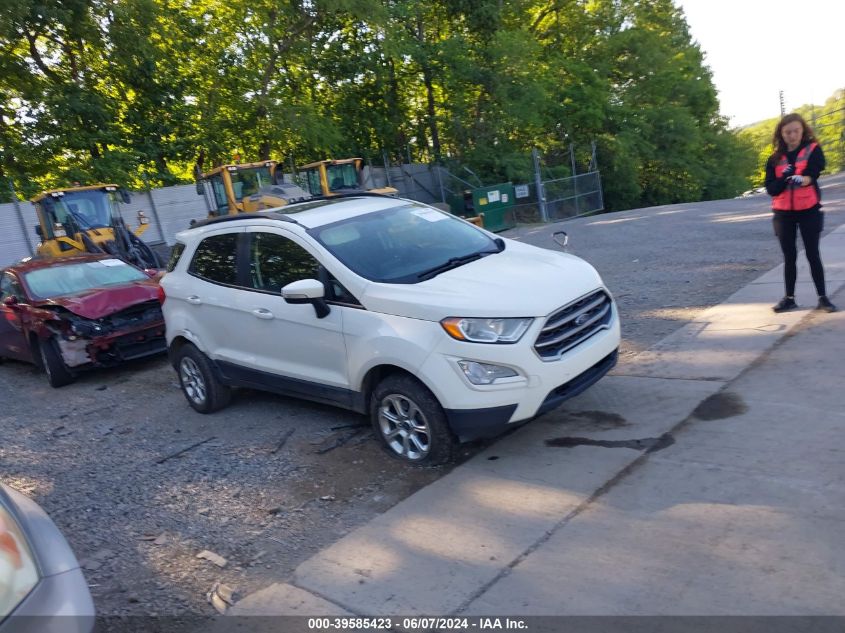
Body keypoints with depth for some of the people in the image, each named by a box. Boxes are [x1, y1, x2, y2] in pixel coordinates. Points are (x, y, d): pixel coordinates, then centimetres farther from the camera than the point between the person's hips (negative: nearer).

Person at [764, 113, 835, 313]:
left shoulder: (813, 150, -2)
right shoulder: (775, 158, 4)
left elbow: (813, 172, -20)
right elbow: (771, 188, -2)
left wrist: (803, 178, -42)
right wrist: (784, 178, -21)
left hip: (809, 210, -2)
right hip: (783, 213, 2)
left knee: (813, 254, 0)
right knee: (789, 256, 8)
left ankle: (823, 297, 8)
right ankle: (789, 298, 15)